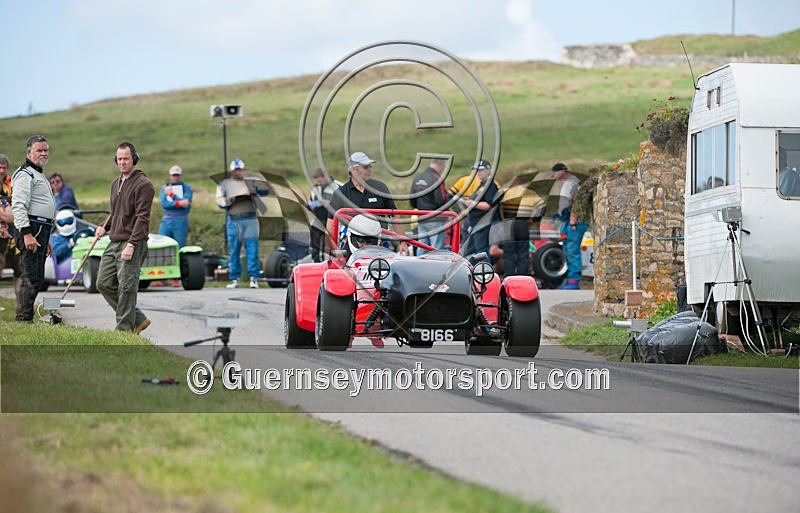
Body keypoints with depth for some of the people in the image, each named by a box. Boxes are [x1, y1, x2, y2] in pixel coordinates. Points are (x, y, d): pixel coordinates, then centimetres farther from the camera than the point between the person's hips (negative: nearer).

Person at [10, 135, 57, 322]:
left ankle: (24, 319, 15)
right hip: (31, 229, -10)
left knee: (36, 278, 11)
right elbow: (18, 206, -19)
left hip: (41, 230, 10)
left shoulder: (39, 175, 25)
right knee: (31, 279, -13)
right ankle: (24, 320, -14)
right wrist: (27, 234, -26)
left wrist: (46, 240, 29)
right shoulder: (25, 174, -8)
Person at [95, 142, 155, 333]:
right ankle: (138, 319, 14)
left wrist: (131, 244, -23)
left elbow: (142, 218, -16)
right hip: (113, 243, 9)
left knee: (126, 287, -8)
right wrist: (105, 227, 11)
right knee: (104, 283, 6)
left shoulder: (143, 184, -9)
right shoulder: (116, 183, 18)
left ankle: (125, 328, -1)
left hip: (132, 244, -9)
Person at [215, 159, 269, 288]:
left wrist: (255, 190, -10)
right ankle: (235, 279, 9)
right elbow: (219, 201, 6)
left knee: (252, 249, -7)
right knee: (234, 251, 2)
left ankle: (254, 278, -6)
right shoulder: (224, 184, 15)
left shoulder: (251, 182, 16)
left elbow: (265, 190, 9)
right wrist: (232, 200, -11)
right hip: (233, 220, 0)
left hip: (250, 220, 0)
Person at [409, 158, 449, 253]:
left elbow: (411, 200, 13)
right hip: (435, 220, -7)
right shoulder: (437, 179, -15)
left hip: (421, 219, 7)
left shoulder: (417, 178, 9)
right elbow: (441, 200, -20)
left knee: (421, 249, 11)